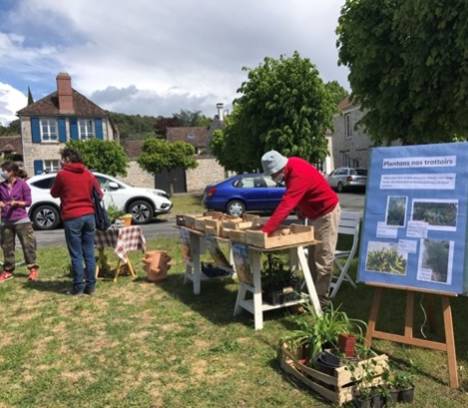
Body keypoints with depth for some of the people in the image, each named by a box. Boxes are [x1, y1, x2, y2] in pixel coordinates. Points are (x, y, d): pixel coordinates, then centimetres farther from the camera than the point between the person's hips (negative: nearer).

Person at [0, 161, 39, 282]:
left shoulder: (22, 184, -5)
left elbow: (28, 202, -3)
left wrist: (16, 203, -18)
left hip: (21, 220, -4)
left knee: (27, 245, -1)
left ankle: (33, 269, 9)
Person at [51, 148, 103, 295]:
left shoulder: (62, 175, -4)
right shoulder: (89, 174, 7)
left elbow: (54, 193, 11)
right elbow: (99, 194, 13)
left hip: (72, 218, -4)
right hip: (89, 215, 4)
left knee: (76, 255, 1)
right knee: (89, 253, 8)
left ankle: (78, 286, 4)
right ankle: (90, 285, 11)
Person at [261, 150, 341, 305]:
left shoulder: (298, 174, -34)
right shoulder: (290, 167, -5)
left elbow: (286, 205, -42)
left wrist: (265, 231, -46)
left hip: (327, 213, -10)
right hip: (314, 214, 10)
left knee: (323, 258, -5)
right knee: (312, 257, 14)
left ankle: (320, 299, 2)